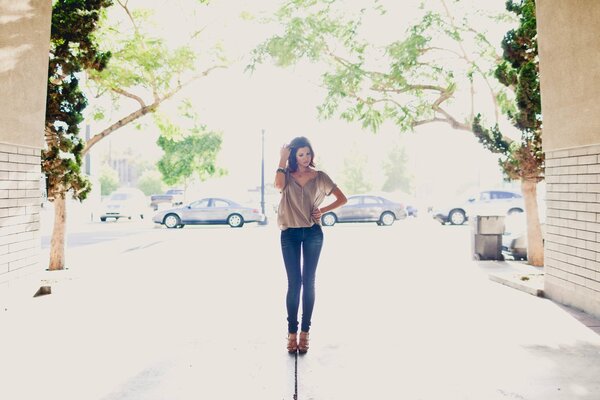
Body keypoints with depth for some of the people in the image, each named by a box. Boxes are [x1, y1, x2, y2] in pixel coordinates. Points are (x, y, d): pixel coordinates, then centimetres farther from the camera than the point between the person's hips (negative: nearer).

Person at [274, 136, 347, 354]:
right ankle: (292, 332, 6)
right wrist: (282, 160, -12)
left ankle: (304, 332, 11)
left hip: (312, 233, 1)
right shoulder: (287, 175, 4)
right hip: (289, 234, 0)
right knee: (294, 283, -2)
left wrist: (323, 210, -4)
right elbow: (279, 185, -21)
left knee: (308, 282, 4)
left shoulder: (319, 176, 5)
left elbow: (342, 199, 8)